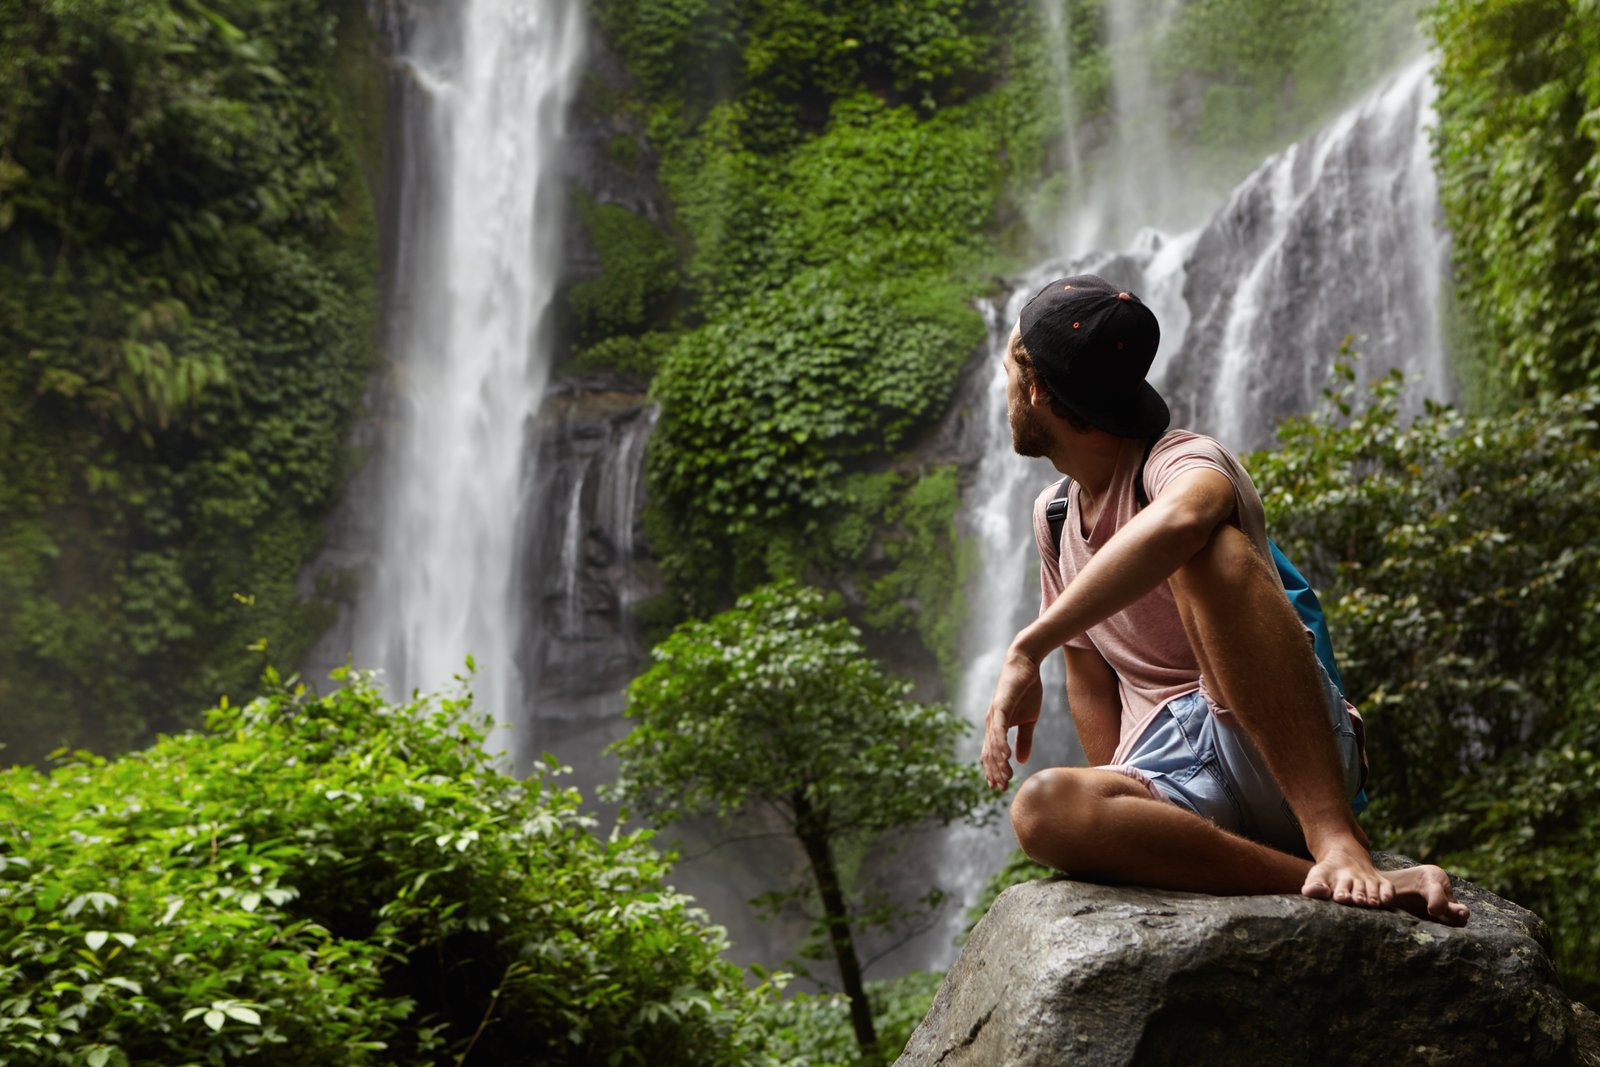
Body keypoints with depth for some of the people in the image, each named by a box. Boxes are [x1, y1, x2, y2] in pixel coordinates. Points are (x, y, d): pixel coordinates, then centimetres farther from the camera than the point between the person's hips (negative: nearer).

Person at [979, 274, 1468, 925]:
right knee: (1042, 807, -31)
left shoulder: (1184, 461, -8)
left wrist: (1027, 649, -34)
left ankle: (1335, 841, -37)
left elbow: (1177, 519, -36)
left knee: (1207, 550, -33)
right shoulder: (1052, 517, 17)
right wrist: (1121, 807, 5)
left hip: (1286, 753, -5)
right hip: (1172, 774, 5)